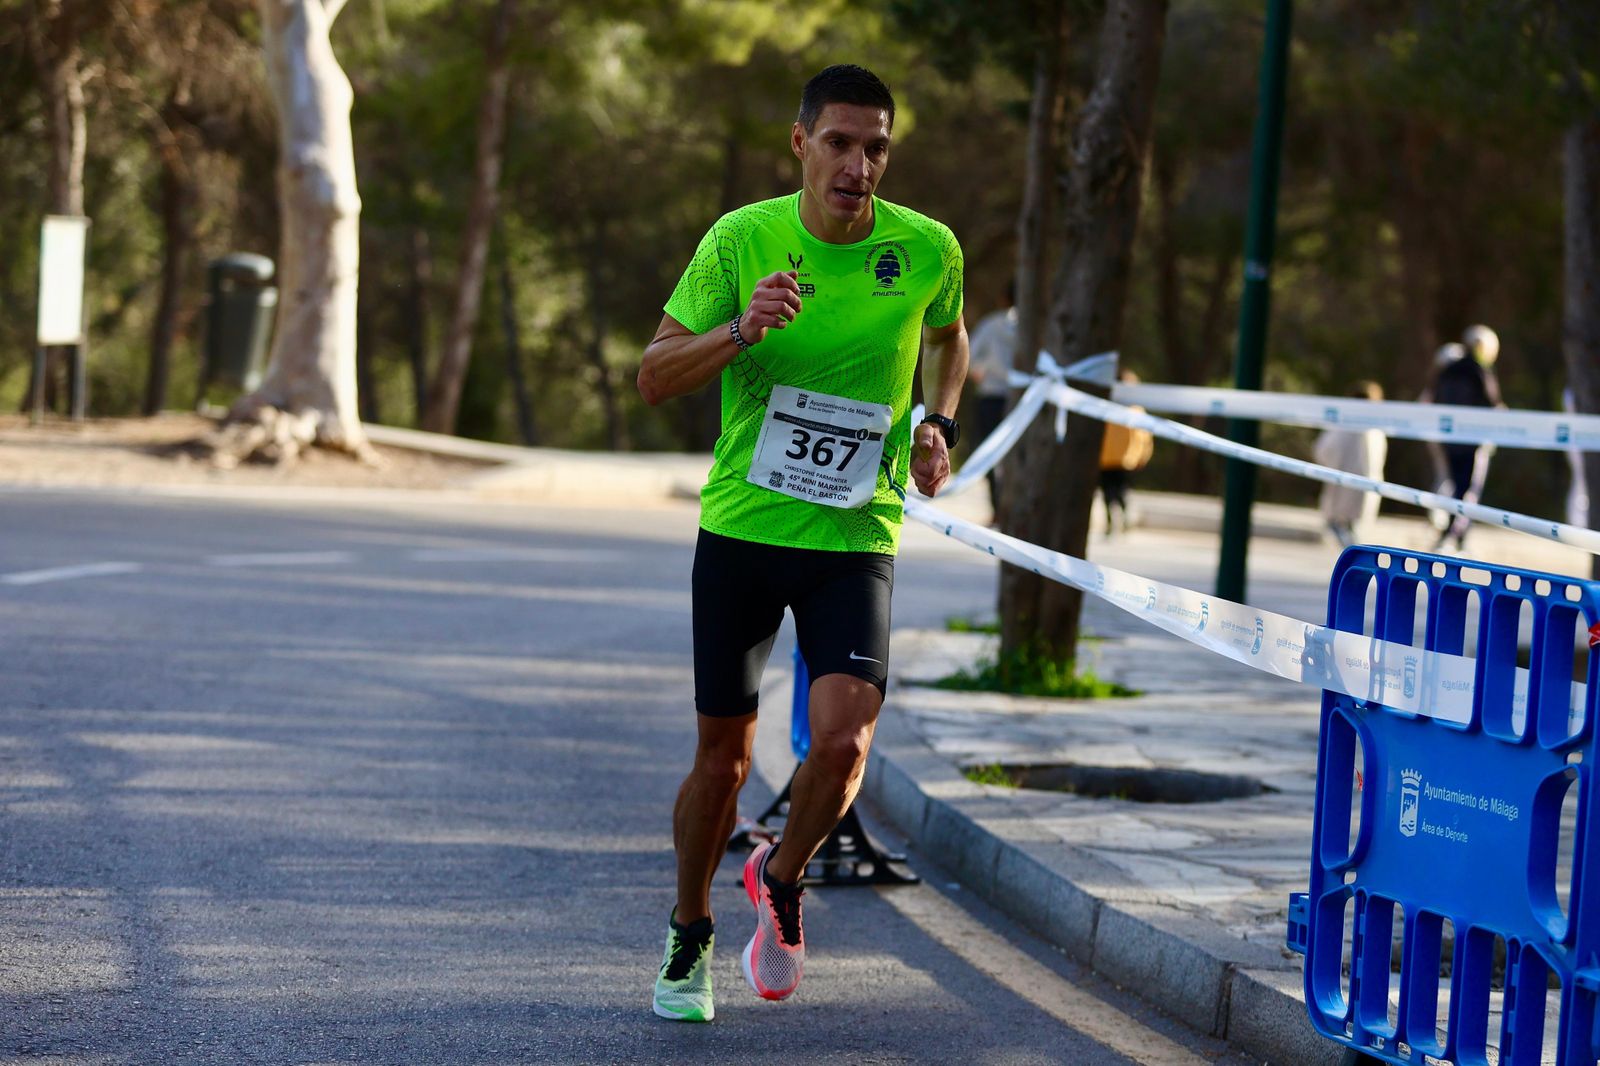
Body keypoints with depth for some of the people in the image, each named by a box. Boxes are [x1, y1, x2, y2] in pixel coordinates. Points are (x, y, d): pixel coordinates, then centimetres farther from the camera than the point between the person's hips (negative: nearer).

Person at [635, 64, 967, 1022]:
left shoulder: (928, 250, -5)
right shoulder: (740, 240, -8)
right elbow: (655, 377, -7)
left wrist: (939, 423, 1)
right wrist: (741, 330, -25)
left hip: (857, 538, 0)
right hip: (741, 528, 0)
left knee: (843, 741, -18)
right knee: (724, 755, 8)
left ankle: (782, 880, 13)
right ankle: (690, 935, 32)